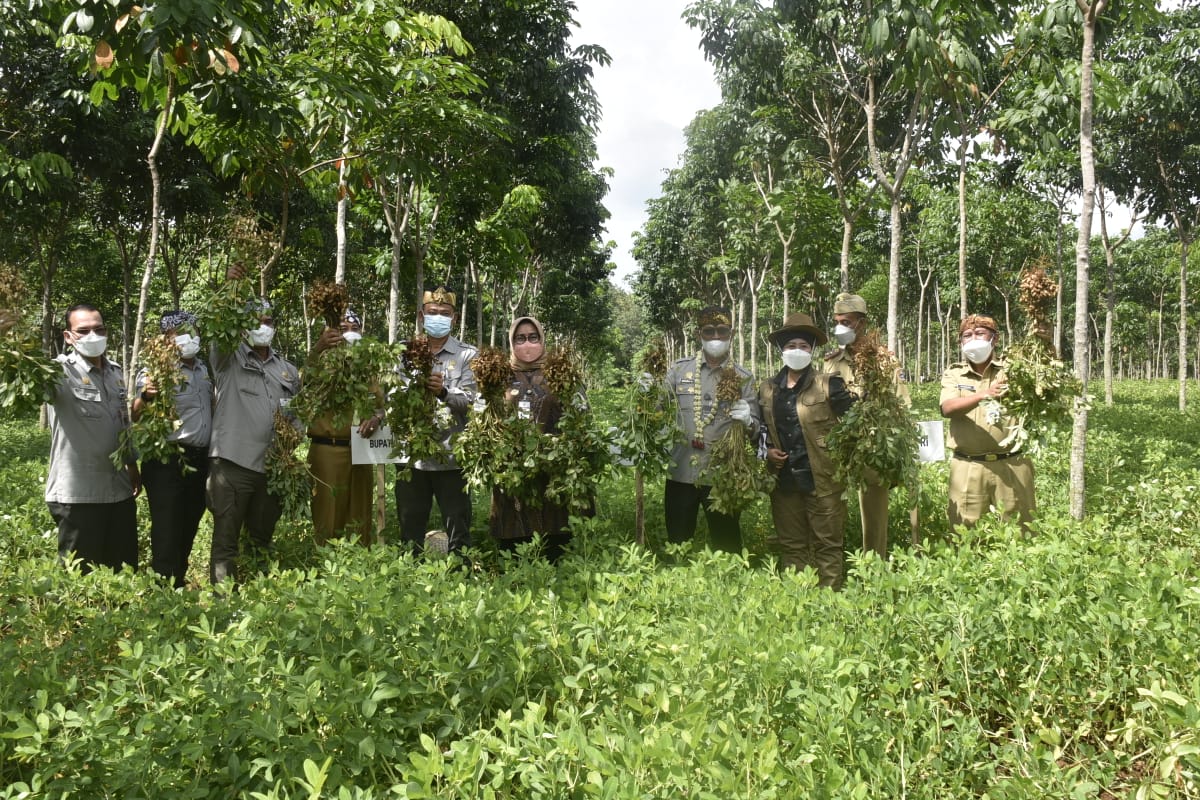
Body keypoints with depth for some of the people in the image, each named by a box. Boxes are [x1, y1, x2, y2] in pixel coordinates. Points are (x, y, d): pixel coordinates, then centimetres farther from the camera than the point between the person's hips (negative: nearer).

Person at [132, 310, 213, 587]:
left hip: (199, 459, 7)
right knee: (167, 533, -3)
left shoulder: (203, 369, 11)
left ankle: (180, 583, 30)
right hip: (168, 462, -7)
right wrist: (145, 396, -41)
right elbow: (136, 416, -21)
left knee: (188, 530, 17)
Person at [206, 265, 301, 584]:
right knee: (225, 542, 0)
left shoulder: (287, 370, 14)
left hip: (273, 467, 4)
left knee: (263, 539, 17)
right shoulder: (229, 359, 2)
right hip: (232, 463, -4)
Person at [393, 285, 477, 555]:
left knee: (457, 528, 5)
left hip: (452, 457, -2)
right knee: (410, 528, 12)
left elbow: (470, 402, -10)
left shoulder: (468, 355, 2)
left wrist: (444, 393, -27)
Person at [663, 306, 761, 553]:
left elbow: (756, 428, 2)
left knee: (727, 545, 8)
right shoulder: (679, 370, 5)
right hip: (681, 473, 1)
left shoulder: (743, 378, 4)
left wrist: (747, 420, -20)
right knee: (677, 545, 10)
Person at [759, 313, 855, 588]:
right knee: (791, 545, 13)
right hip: (784, 480, 4)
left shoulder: (828, 385, -4)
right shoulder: (767, 389, 9)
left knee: (827, 544, 2)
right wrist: (767, 451, 3)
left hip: (823, 480, -4)